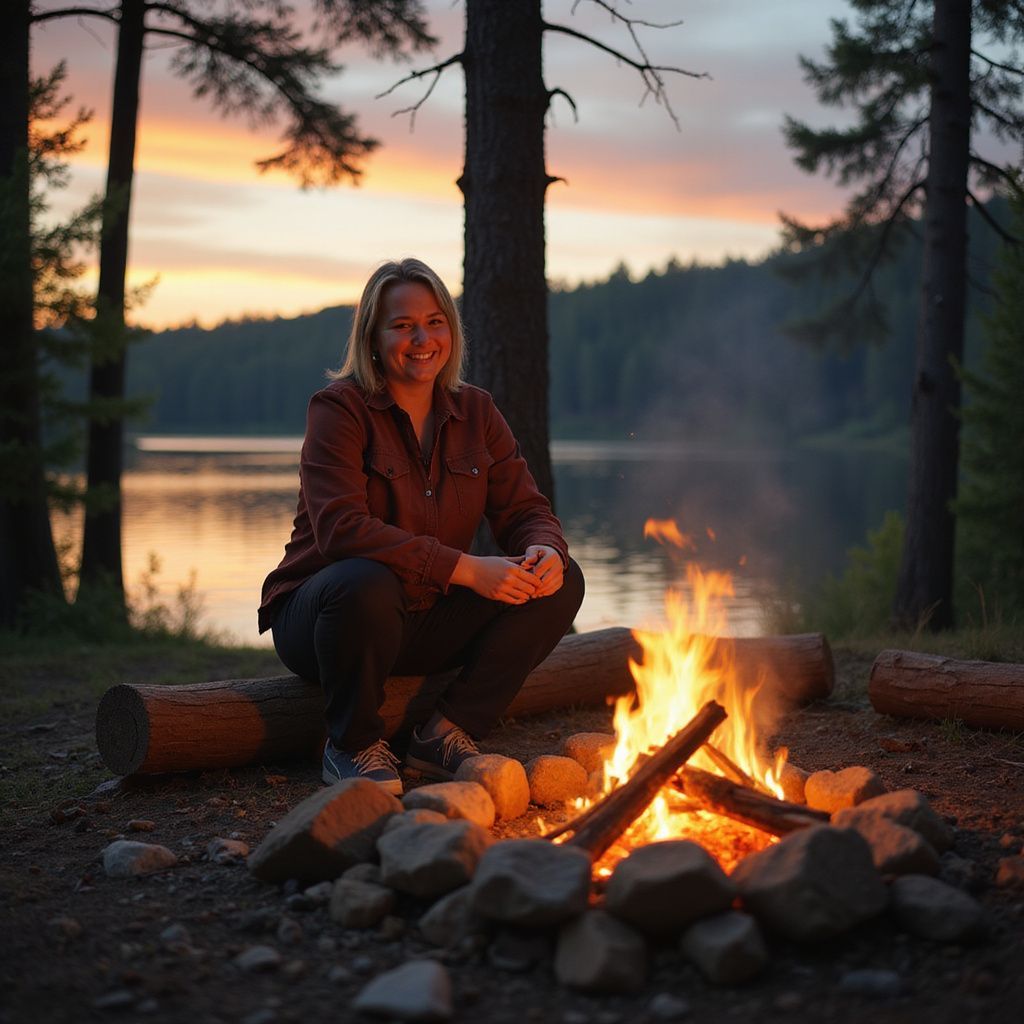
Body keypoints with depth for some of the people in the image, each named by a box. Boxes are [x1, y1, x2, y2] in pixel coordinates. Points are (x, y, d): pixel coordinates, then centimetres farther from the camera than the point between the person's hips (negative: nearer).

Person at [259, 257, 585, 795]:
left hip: (430, 620, 5)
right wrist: (464, 568, -33)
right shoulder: (340, 408, -14)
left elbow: (525, 510, 2)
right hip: (318, 615, -5)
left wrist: (545, 551, -24)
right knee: (365, 584, -40)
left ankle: (448, 731, -4)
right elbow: (342, 528, -27)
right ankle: (353, 745, -13)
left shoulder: (475, 412, 4)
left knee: (561, 582, -11)